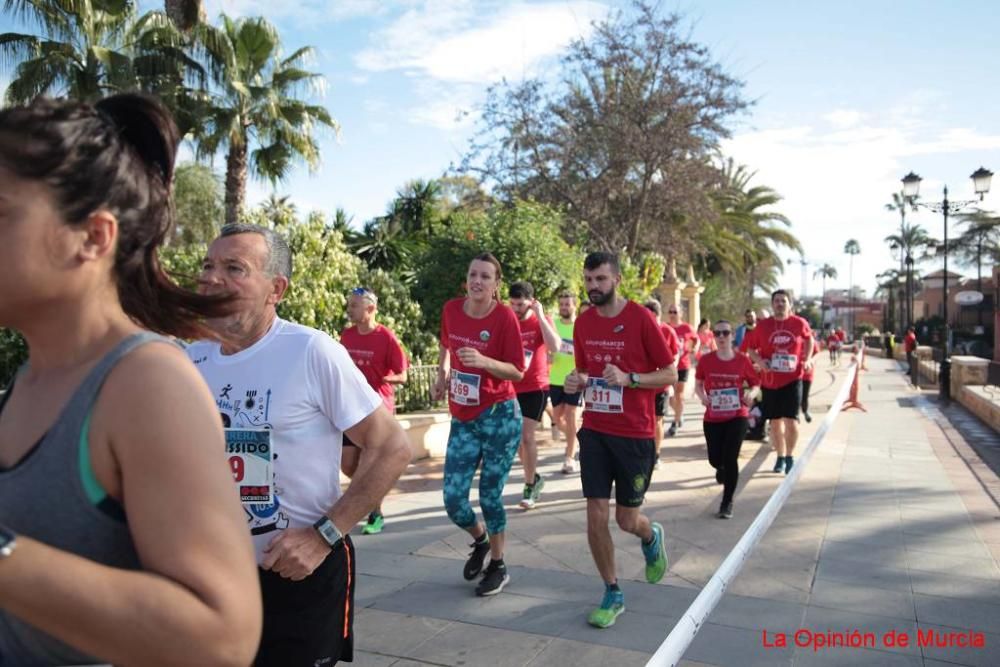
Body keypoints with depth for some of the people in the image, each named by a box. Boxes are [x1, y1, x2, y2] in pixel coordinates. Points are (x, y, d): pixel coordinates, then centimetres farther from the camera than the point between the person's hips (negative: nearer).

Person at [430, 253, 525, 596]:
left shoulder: (505, 317, -14)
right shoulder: (451, 310, 0)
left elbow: (518, 371, -13)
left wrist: (483, 361, -28)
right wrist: (442, 375, 9)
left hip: (499, 416, -4)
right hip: (462, 419, 5)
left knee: (489, 494, 4)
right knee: (453, 498, 3)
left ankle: (498, 566, 27)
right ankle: (480, 540, 36)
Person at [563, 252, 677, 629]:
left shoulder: (640, 318, -12)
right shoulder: (583, 323, 3)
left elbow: (670, 375, -8)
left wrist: (628, 378, -23)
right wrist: (576, 381, -7)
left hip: (634, 435, -4)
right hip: (594, 432, 4)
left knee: (626, 519, 7)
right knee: (596, 517, 1)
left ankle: (651, 536, 44)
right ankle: (613, 594, 20)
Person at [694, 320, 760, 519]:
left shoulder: (742, 360, -6)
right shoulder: (706, 360, -4)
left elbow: (755, 383, 5)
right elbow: (698, 383, 8)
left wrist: (750, 394, -16)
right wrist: (702, 396, -12)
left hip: (737, 417, -2)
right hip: (712, 418, 2)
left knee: (730, 458, -8)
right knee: (715, 459, 7)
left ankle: (727, 503, 10)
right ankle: (721, 470, 48)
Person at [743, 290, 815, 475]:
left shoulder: (800, 323, -3)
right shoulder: (763, 325, -2)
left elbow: (809, 340, 16)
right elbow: (751, 348, 7)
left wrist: (807, 359, 3)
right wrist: (759, 361, -12)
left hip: (792, 379, -1)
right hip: (770, 381, 1)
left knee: (791, 419, -6)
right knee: (775, 421, 9)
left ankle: (790, 457, 15)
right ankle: (780, 457, 26)